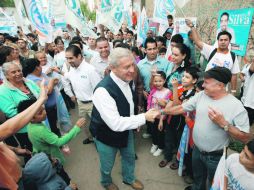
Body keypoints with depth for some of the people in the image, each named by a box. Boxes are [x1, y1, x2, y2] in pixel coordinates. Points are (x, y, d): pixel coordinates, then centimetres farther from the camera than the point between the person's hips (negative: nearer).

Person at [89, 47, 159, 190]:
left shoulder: (125, 79, -11)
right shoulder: (103, 90, -37)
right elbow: (115, 123, -37)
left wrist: (135, 122, 12)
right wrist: (144, 118, -34)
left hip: (125, 129, 6)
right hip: (107, 134, -6)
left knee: (130, 157, 27)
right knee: (107, 166, 21)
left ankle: (129, 178, 59)